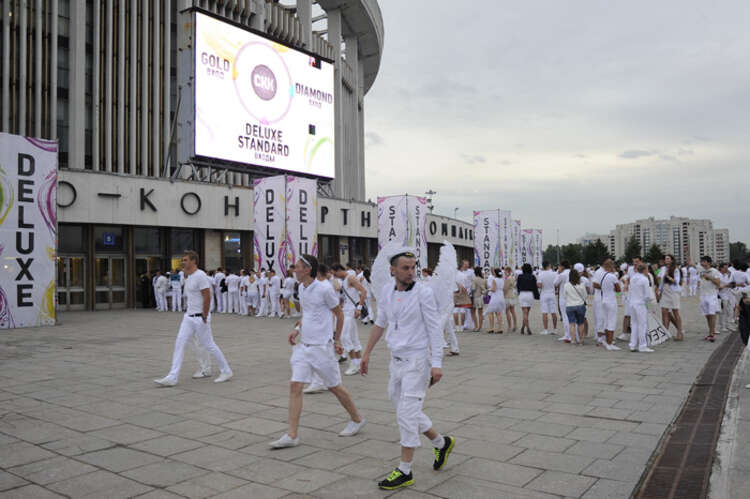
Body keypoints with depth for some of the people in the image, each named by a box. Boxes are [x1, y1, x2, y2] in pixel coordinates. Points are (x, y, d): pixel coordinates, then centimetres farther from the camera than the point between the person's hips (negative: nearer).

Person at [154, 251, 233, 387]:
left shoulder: (200, 276, -17)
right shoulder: (188, 277, 13)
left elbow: (207, 297, -21)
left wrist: (204, 317, -20)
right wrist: (187, 313, 20)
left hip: (200, 318, -9)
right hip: (189, 317, 9)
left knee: (209, 345, 0)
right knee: (179, 343, 1)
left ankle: (226, 372, 14)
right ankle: (172, 377, 2)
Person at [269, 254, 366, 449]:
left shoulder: (324, 289, -14)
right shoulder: (301, 288, 8)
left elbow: (339, 315, -5)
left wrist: (337, 340, 1)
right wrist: (297, 329, 8)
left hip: (322, 346, -7)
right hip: (303, 345, 7)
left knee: (334, 387, 6)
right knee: (295, 386, -2)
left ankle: (357, 420, 28)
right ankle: (292, 435, 2)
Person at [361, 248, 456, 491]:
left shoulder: (423, 292, -13)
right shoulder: (387, 291, 3)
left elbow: (434, 329, -13)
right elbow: (380, 323, 15)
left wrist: (437, 364, -18)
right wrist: (367, 353, 17)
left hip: (417, 359, -7)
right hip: (396, 360, 7)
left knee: (407, 414, -5)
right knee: (404, 410, 16)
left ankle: (404, 472, 8)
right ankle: (441, 443, 36)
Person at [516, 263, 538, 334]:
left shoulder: (520, 276, -1)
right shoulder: (532, 277, 0)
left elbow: (517, 286, 7)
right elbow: (535, 287, -1)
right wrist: (537, 296, 7)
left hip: (522, 294, -1)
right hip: (530, 295, 1)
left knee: (525, 313, -2)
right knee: (526, 313, 13)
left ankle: (528, 328, -14)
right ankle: (522, 328, 18)